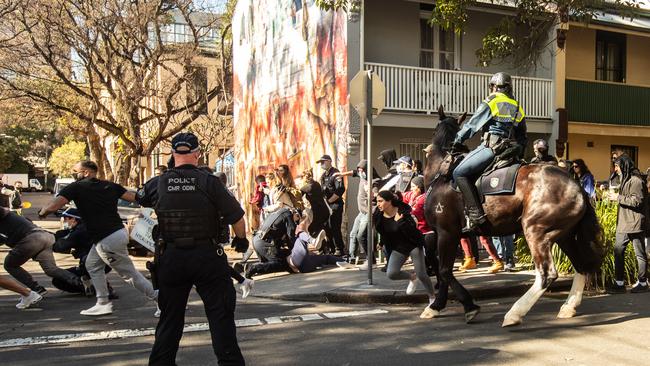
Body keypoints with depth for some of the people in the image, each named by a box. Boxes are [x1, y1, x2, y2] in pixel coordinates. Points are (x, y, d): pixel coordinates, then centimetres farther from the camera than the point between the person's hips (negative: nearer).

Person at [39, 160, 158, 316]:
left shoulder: (76, 188, -8)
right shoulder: (110, 186, 8)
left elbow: (52, 207, -15)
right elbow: (134, 197, 0)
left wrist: (41, 213, 5)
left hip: (108, 241, -8)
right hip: (119, 231, 8)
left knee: (129, 273, 4)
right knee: (92, 264, 24)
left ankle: (158, 298, 13)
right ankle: (103, 303, 27)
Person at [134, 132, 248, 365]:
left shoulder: (158, 184, -1)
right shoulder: (209, 182, -10)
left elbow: (137, 198, 21)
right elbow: (236, 217, -9)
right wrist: (241, 239, 10)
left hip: (172, 257, 3)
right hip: (207, 256, -3)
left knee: (170, 316, 16)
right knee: (220, 314, 5)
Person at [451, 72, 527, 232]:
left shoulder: (491, 101, 2)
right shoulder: (518, 107, 23)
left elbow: (472, 125, 3)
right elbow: (522, 138, 25)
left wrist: (457, 141, 13)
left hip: (491, 146, -8)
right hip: (511, 150, 9)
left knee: (459, 173, -11)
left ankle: (476, 214, -23)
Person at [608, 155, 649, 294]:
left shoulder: (635, 180, -14)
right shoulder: (625, 180, 18)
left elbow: (637, 201, -22)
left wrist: (619, 197, -16)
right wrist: (616, 197, 13)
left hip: (635, 223, -10)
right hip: (623, 224, 10)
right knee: (618, 251, 7)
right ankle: (619, 282, 11)